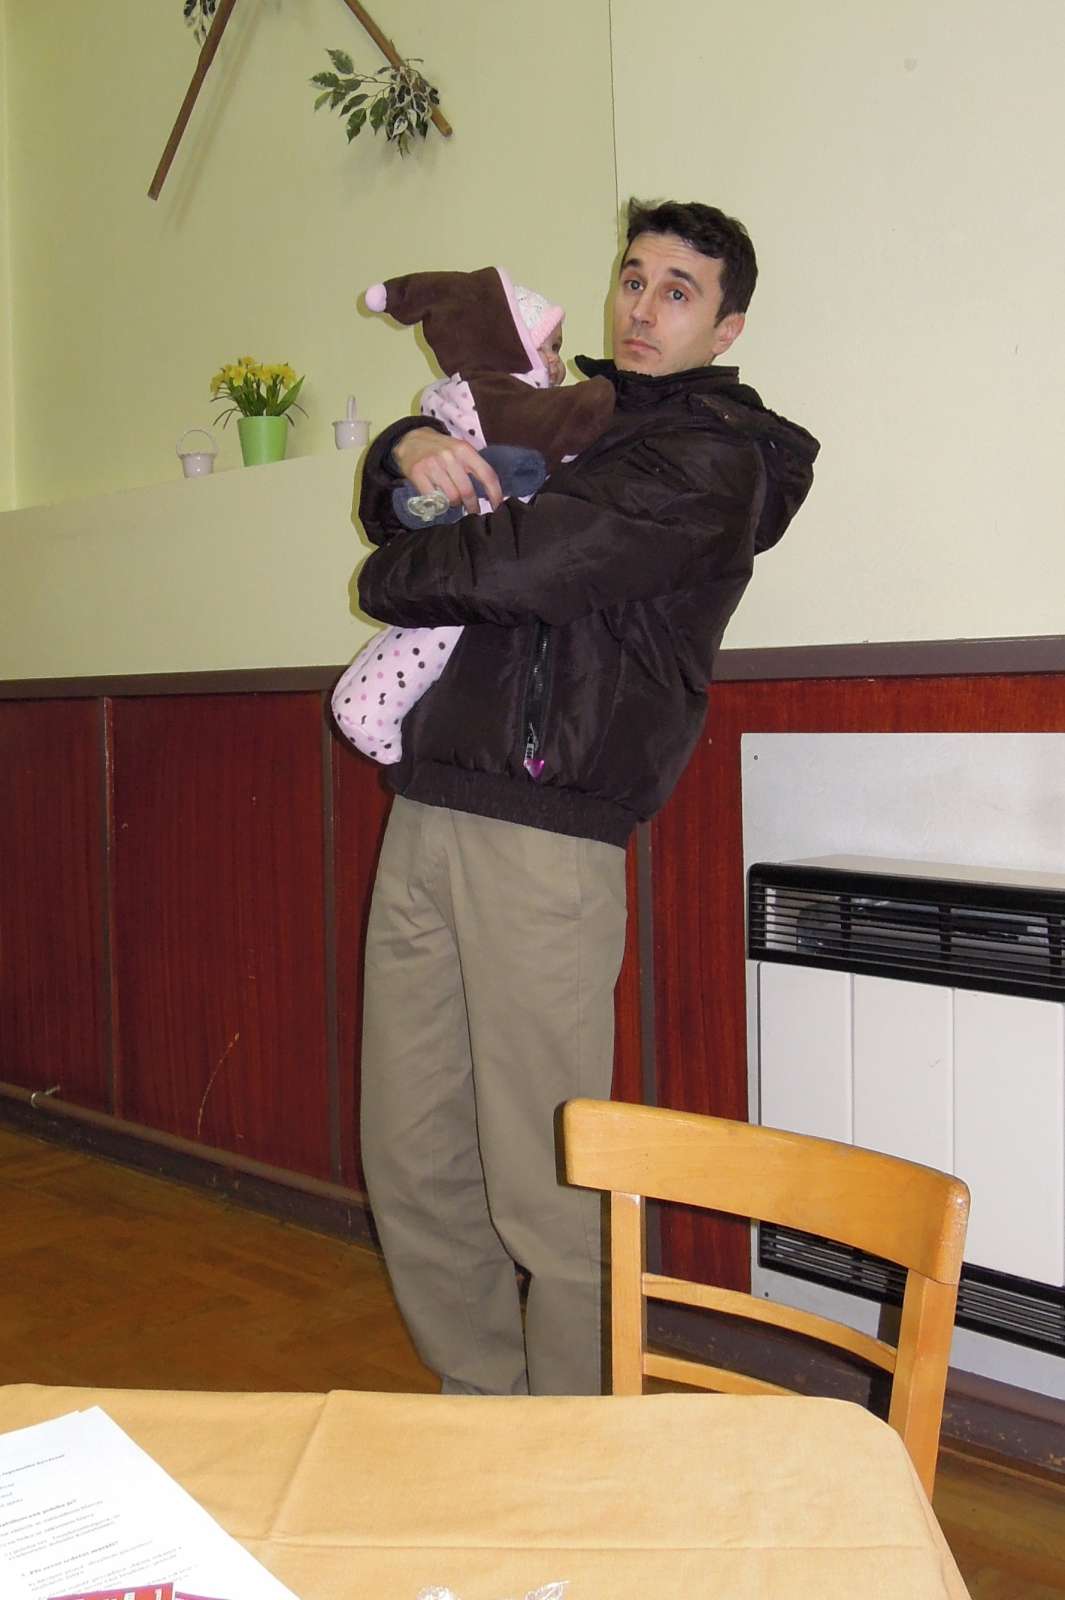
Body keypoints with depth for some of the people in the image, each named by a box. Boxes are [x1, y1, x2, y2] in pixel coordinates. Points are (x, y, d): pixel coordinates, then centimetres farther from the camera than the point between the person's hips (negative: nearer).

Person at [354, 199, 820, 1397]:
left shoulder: (712, 455, -3)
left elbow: (521, 564, -16)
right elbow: (393, 509, 28)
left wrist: (392, 576, 4)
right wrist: (412, 446, 5)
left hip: (544, 836, -7)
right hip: (427, 814, 7)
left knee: (544, 1184, -3)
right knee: (409, 1155, 10)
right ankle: (477, 1400, 27)